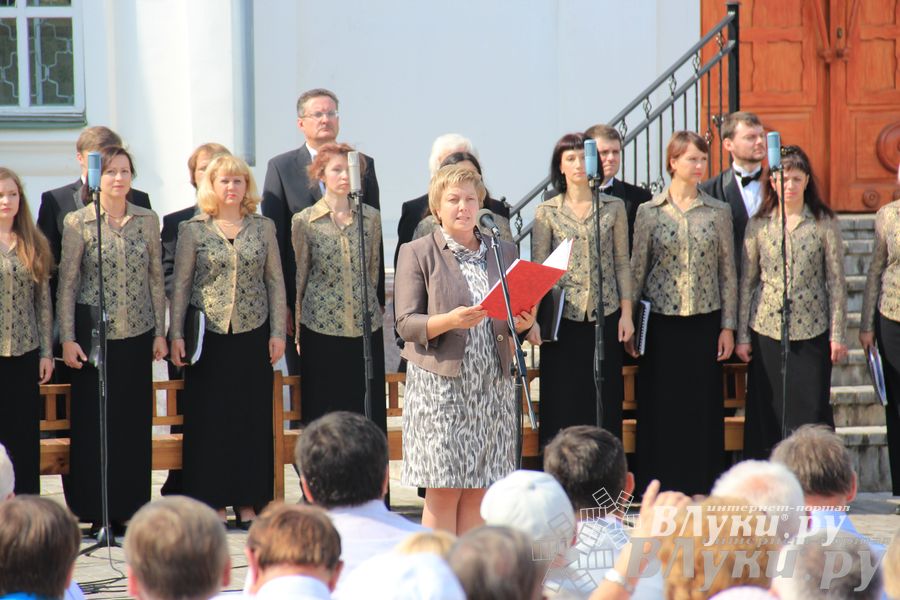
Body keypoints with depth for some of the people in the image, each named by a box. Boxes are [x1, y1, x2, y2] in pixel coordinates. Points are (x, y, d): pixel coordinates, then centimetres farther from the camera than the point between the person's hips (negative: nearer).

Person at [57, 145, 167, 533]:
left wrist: (160, 332, 7)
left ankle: (129, 508, 13)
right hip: (94, 334, -3)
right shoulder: (78, 222, -3)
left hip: (137, 334, 3)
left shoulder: (147, 221, 5)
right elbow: (67, 283, -2)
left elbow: (156, 279, 9)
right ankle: (96, 512, 6)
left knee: (135, 422, 5)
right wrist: (67, 338, -6)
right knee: (93, 423, -1)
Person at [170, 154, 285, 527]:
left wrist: (278, 332, 2)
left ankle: (247, 503, 9)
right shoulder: (193, 230, 1)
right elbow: (181, 285, 2)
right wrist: (176, 335, -3)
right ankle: (214, 501, 6)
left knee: (253, 418, 3)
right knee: (209, 419, 0)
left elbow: (275, 282, 8)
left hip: (253, 334, 2)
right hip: (209, 336, -2)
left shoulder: (263, 228, 7)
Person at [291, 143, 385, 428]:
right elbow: (298, 278, 3)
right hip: (321, 329, -2)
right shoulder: (304, 221, -1)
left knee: (369, 412, 3)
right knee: (324, 414, 1)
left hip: (366, 327, 2)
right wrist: (298, 332, 4)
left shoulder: (370, 217, 5)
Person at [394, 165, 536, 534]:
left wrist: (522, 324, -4)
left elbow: (512, 317, 20)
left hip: (492, 383, 4)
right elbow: (406, 323, -5)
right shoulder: (417, 254, 1)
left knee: (479, 489, 3)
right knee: (443, 489, -6)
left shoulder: (503, 253, 14)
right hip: (440, 382, -4)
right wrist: (450, 320, -22)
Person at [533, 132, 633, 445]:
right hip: (563, 318, -1)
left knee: (604, 403, 3)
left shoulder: (614, 207, 6)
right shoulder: (547, 212, 3)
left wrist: (626, 313, 3)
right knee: (562, 407, 1)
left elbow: (622, 264, 8)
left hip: (605, 315, 1)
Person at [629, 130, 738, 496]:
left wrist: (728, 326, 2)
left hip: (705, 320, 1)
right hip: (661, 321, -1)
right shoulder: (649, 212, 2)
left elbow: (728, 272, 6)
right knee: (661, 406, 1)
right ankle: (663, 488, 7)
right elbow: (636, 270, 4)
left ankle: (700, 487, 9)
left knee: (703, 406, 2)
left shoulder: (718, 212, 5)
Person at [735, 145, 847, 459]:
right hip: (767, 328, 1)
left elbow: (836, 281, 2)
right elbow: (746, 282, 7)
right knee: (767, 413, 3)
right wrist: (742, 335, 4)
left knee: (811, 412, -2)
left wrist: (837, 334, -3)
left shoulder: (824, 223, 1)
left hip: (811, 330, -1)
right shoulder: (758, 225, 4)